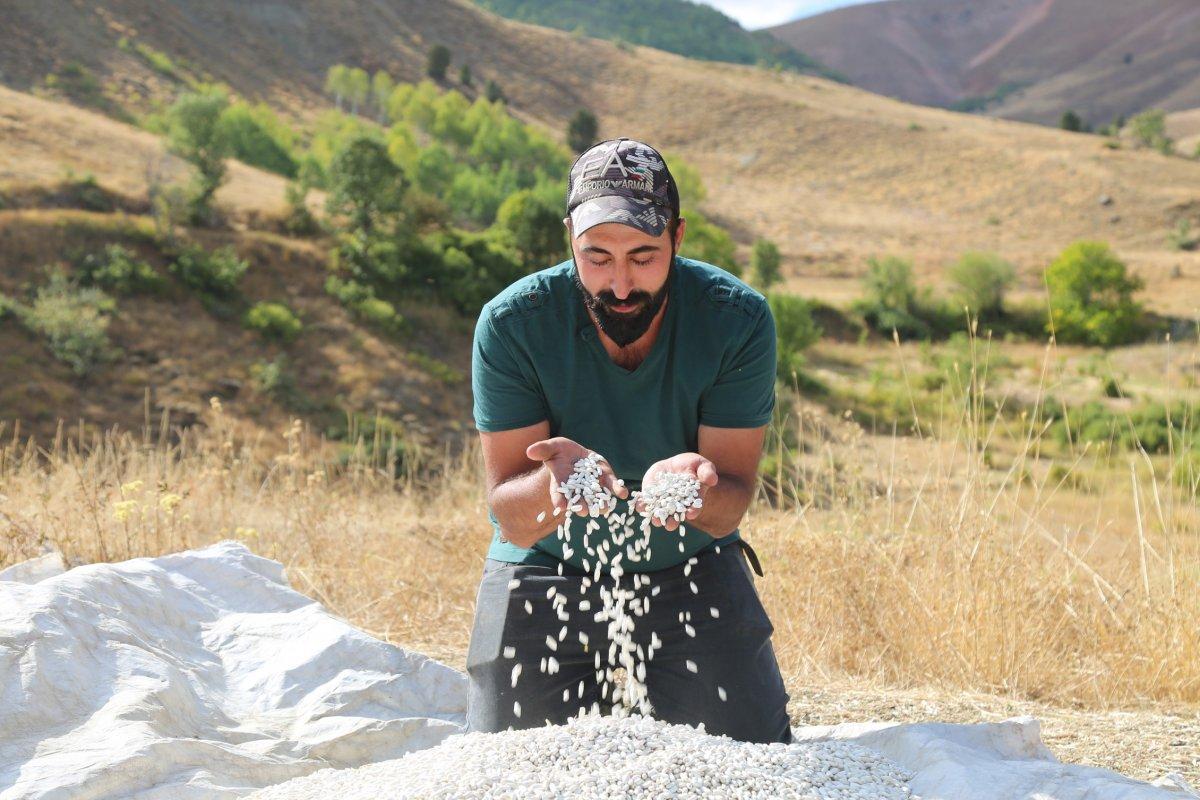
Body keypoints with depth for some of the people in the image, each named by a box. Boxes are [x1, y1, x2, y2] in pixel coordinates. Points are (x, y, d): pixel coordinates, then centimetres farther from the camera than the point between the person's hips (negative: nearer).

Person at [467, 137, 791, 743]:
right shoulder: (512, 324, -21)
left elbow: (730, 506, -19)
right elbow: (510, 518, -21)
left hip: (691, 564, 1)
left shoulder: (739, 321, -18)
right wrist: (557, 479, -44)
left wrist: (693, 487, -43)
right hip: (547, 567, 0)